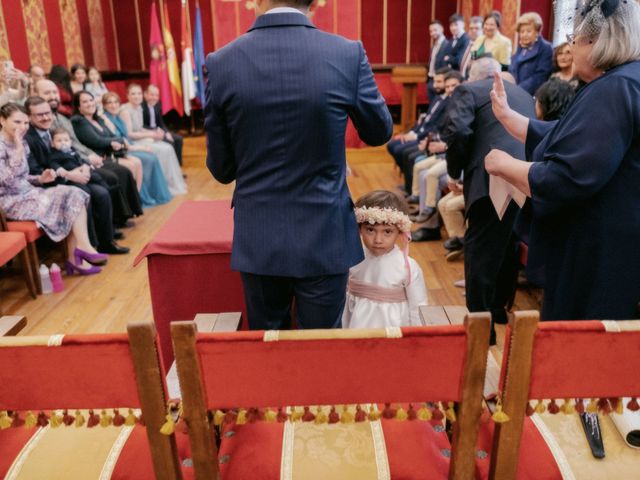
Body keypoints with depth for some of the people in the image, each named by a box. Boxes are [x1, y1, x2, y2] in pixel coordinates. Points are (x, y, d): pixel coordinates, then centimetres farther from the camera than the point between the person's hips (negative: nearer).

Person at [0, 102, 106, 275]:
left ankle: (75, 257, -18)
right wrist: (19, 148, -24)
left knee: (75, 195, -13)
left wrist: (40, 178, 0)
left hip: (28, 193, 8)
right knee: (70, 200, -19)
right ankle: (83, 247, -8)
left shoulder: (21, 143, 13)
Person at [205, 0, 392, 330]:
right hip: (324, 239, -1)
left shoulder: (221, 63, -7)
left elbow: (221, 169, 0)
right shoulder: (348, 54, -10)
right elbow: (380, 132, 6)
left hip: (257, 241, 1)